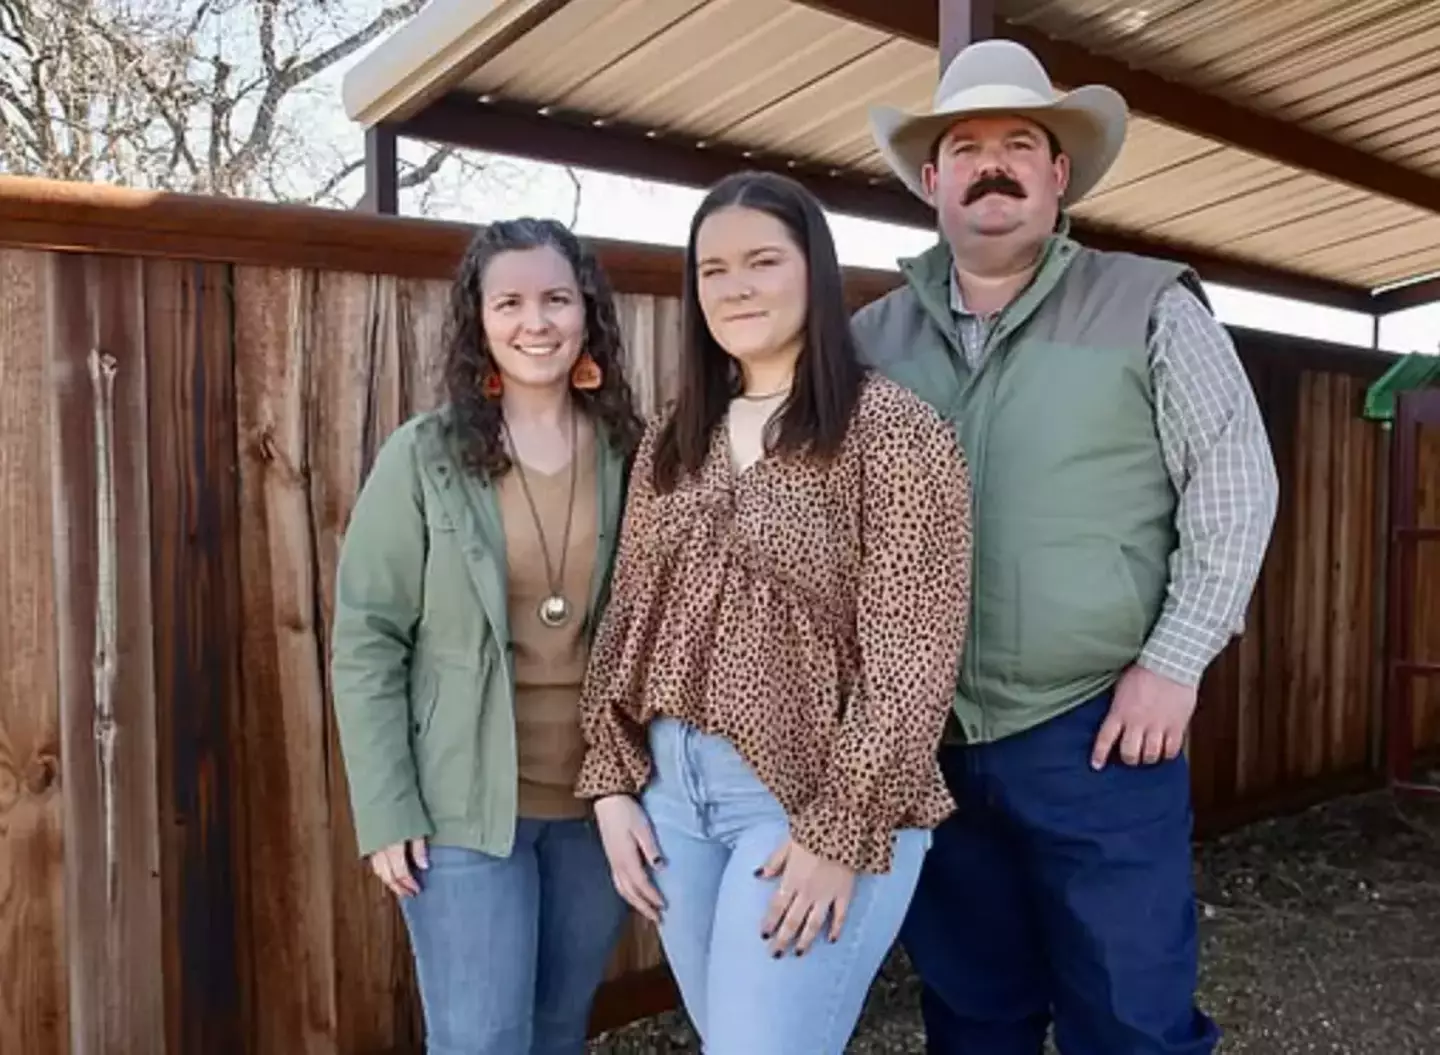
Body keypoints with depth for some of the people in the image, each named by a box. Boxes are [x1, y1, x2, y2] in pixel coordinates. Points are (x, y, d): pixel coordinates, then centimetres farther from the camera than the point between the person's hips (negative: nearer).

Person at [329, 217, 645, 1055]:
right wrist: (385, 810, -10)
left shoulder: (631, 454, 0)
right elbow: (366, 640, -7)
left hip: (600, 799, 3)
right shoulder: (422, 458, -7)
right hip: (464, 804, -3)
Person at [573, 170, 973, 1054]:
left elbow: (912, 659, -13)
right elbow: (628, 622, 10)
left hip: (814, 798, -5)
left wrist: (841, 832, -14)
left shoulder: (891, 431, -10)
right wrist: (613, 783, 4)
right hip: (672, 788, 6)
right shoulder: (671, 444, 8)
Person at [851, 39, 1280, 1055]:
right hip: (926, 739, 3)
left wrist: (1174, 662, -11)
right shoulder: (873, 339, 6)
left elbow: (1234, 483, -4)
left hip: (1097, 731, -3)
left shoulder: (1149, 307, -2)